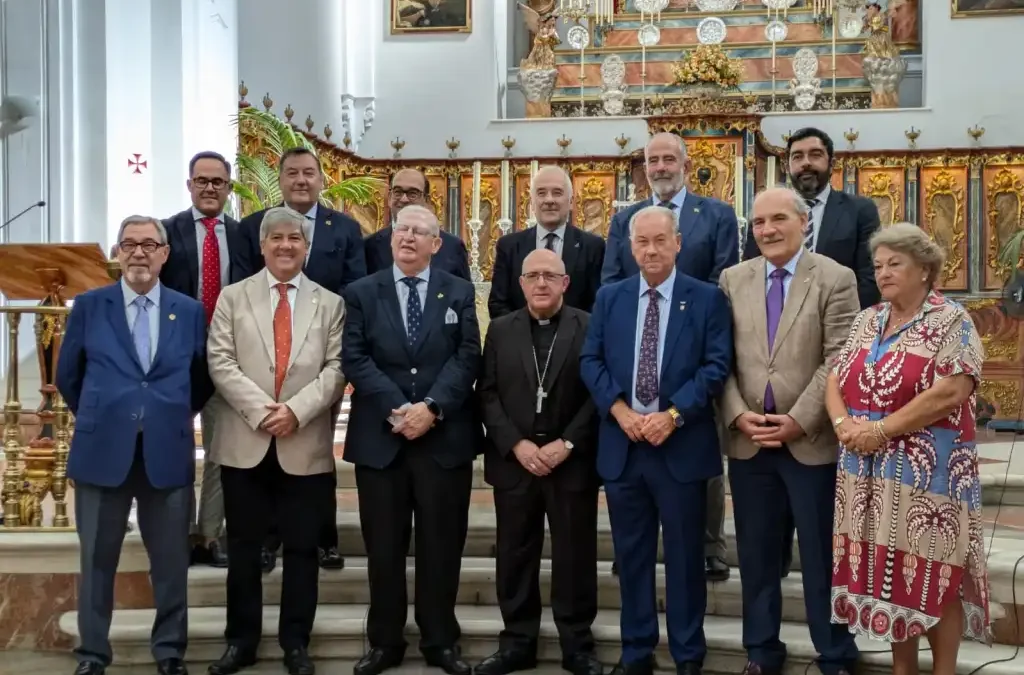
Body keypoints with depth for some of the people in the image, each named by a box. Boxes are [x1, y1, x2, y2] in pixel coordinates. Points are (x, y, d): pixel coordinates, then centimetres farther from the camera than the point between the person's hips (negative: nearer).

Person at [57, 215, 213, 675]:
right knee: (98, 559, 11)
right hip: (102, 451, 0)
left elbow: (202, 380, 14)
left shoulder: (190, 311, 4)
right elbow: (68, 377, 10)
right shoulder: (89, 306, 2)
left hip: (168, 453, 1)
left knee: (171, 561, 9)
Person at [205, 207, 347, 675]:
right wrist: (261, 410, -14)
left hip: (307, 446, 0)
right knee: (243, 548, 9)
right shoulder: (232, 298, 7)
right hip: (245, 443, 0)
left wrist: (296, 410, -15)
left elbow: (335, 368, -1)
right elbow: (221, 363, -3)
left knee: (301, 548, 7)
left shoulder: (330, 304, 8)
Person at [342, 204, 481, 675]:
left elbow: (468, 357, -2)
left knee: (441, 544, 7)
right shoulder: (362, 292, 7)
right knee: (383, 546, 8)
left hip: (445, 437, 0)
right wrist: (397, 409, -15)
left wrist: (432, 406, -16)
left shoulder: (459, 292, 8)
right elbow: (354, 359, -3)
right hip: (379, 437, 0)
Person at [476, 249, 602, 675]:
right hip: (514, 460, 2)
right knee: (515, 556, 9)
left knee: (575, 556, 5)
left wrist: (567, 444, -13)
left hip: (573, 461, -2)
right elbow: (487, 393, 3)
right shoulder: (501, 330, 8)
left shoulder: (589, 328, 0)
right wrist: (516, 444, -9)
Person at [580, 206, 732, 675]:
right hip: (621, 444, 3)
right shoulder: (609, 298, 8)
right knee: (631, 555, 11)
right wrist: (619, 410, -11)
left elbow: (717, 365, -7)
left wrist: (673, 415, -17)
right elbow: (590, 360, 4)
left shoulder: (707, 299, 0)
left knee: (684, 556, 7)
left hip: (682, 445, -2)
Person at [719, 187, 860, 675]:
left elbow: (838, 361, -9)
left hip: (812, 440, -3)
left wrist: (798, 421, -14)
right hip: (747, 441, 3)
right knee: (756, 555, 12)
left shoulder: (836, 279, -3)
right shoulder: (732, 280, 8)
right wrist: (738, 415, -8)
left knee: (822, 558, 6)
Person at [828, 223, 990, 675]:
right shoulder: (867, 320, 11)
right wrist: (843, 423, -11)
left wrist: (881, 429, -18)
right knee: (887, 570, 11)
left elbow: (950, 392, -19)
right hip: (869, 472, 6)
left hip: (928, 471, -6)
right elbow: (835, 379, 8)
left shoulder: (952, 322, -7)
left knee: (935, 575, 2)